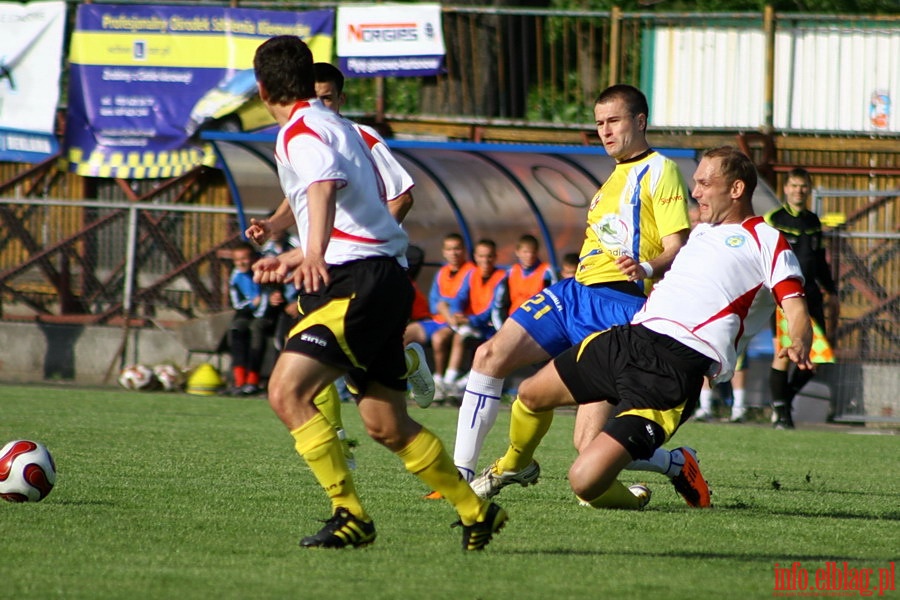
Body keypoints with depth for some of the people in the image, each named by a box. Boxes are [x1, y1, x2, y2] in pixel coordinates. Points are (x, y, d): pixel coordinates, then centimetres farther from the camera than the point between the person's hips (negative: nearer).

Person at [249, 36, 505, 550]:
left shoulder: (301, 131, -6)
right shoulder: (340, 127, 24)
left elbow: (324, 185, -28)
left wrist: (314, 255, -45)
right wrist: (296, 258, 45)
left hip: (360, 283, -10)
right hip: (384, 279, 10)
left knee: (287, 392, -18)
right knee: (388, 425, 16)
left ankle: (351, 516, -21)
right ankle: (477, 512, 26)